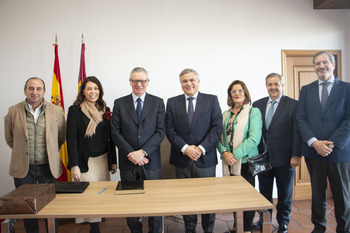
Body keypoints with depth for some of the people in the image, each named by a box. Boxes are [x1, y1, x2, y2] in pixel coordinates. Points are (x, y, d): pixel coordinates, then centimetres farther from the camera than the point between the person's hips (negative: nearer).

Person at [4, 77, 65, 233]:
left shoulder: (56, 111, -1)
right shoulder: (13, 111, 0)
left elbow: (61, 137, 9)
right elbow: (9, 138, 13)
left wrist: (51, 152, 9)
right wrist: (22, 151, 11)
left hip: (48, 167, 0)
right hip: (23, 168, 1)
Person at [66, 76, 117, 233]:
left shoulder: (105, 110, 9)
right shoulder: (75, 110, -3)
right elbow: (71, 139, -6)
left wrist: (113, 161, 10)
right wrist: (74, 165, -12)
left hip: (103, 160, 4)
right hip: (85, 161, -4)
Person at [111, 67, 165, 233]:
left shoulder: (157, 103, 3)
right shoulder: (119, 103, 4)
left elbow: (160, 131, -4)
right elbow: (115, 132, -1)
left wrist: (143, 152, -14)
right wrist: (132, 154, -10)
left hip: (150, 160, -1)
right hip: (127, 162, 1)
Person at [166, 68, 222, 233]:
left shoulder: (212, 100, 3)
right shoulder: (172, 102, 6)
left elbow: (217, 127, -4)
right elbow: (170, 130, 0)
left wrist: (201, 148, -13)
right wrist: (185, 148, -13)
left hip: (205, 159, -1)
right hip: (182, 159, 1)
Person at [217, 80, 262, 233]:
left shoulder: (253, 112, -5)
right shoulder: (226, 114, 10)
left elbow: (254, 139, -15)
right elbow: (220, 136, 8)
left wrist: (235, 155, -17)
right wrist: (224, 152, -10)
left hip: (246, 161, -4)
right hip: (229, 162, 5)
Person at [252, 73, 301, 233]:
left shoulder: (293, 105, -4)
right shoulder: (257, 104, 5)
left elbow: (297, 132, -7)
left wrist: (296, 155, -12)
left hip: (284, 158, -2)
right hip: (262, 157, 3)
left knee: (285, 193, 14)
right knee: (264, 192, 15)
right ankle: (264, 219, 34)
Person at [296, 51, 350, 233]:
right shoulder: (306, 90, 9)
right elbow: (301, 119, 1)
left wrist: (332, 143, -14)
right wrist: (314, 143, -11)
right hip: (313, 150, 2)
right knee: (317, 193, 14)